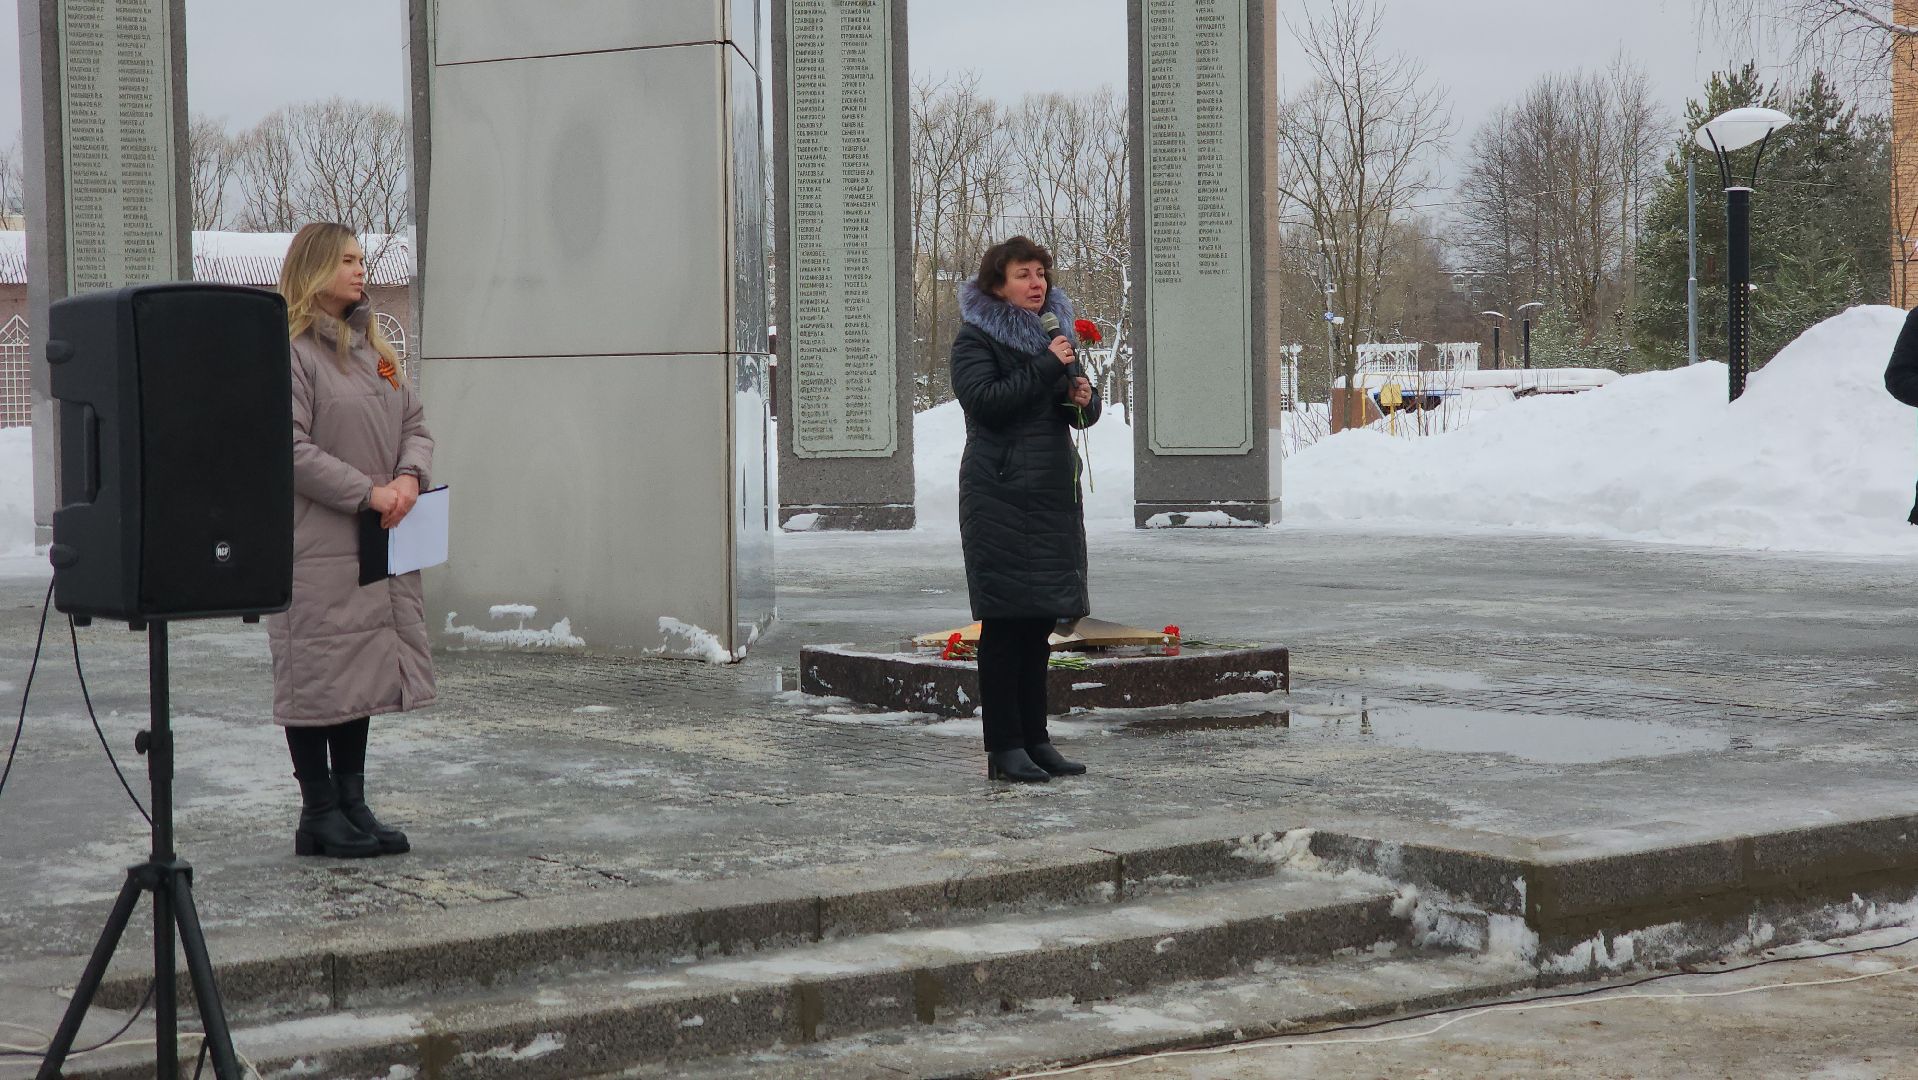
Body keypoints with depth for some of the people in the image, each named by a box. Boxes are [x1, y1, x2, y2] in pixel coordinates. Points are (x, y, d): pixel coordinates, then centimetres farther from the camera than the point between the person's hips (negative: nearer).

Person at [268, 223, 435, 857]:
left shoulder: (373, 349, 17)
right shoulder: (290, 352, -9)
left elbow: (415, 425, 16)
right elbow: (291, 448, -16)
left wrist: (409, 477, -5)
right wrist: (368, 492, -18)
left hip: (381, 545, 8)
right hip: (318, 548, -8)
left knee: (364, 673, 11)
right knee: (318, 675, -2)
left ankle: (352, 804, 19)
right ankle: (319, 814, 5)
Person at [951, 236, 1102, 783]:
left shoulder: (1054, 332, 18)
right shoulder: (974, 339, -3)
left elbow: (1084, 414, 21)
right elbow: (984, 400, -19)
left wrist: (1084, 398, -2)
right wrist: (1046, 368, -18)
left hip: (1054, 492, 7)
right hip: (1000, 495, -7)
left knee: (1040, 620, 8)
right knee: (1004, 621, -7)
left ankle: (1035, 738, 14)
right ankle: (1003, 748, -4)